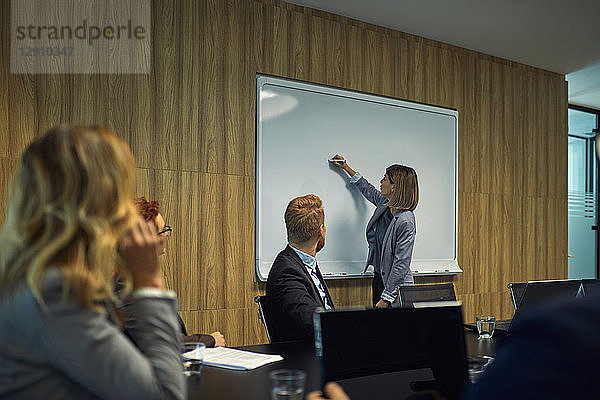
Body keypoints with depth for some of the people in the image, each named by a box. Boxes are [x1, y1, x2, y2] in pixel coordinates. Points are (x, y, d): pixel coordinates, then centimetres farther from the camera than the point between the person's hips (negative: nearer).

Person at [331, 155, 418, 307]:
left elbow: (401, 265, -23)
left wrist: (386, 298, -21)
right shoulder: (385, 203, 0)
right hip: (379, 278, 8)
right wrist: (346, 167, 33)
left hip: (396, 287, -8)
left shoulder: (406, 222, -24)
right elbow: (368, 190, 24)